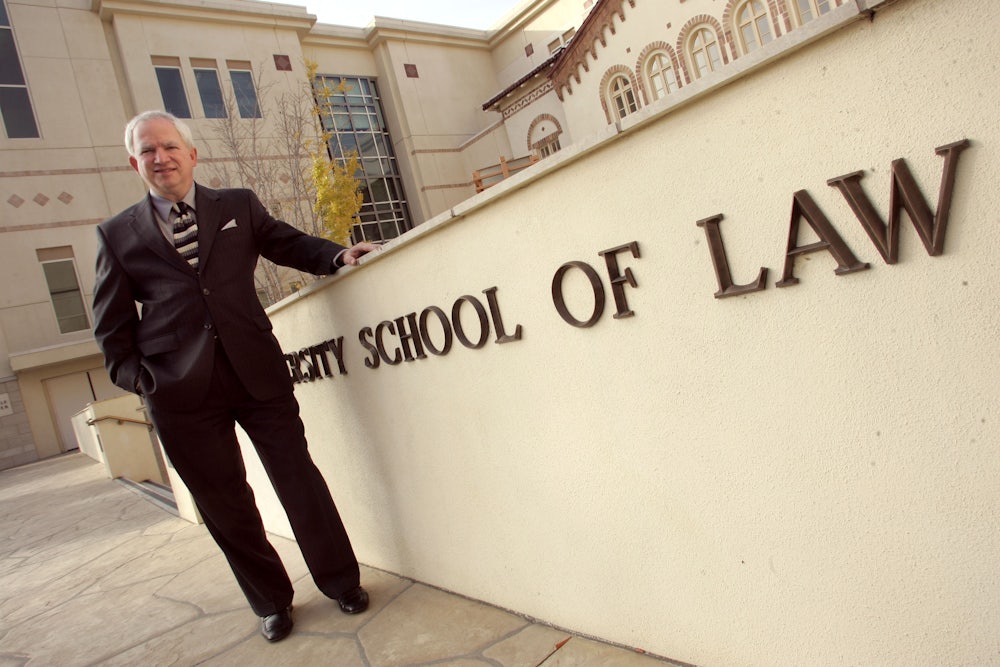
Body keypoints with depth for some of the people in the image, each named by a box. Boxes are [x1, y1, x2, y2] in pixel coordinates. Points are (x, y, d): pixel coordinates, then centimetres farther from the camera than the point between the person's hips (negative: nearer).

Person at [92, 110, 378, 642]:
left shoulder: (239, 206, 12)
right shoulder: (117, 234, 10)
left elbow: (288, 244, 14)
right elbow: (111, 324, 11)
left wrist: (338, 255, -5)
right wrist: (134, 376, 0)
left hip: (256, 370, 0)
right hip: (181, 392, 1)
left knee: (297, 475, 3)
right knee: (224, 500, 10)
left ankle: (340, 580, 21)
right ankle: (270, 602, 29)